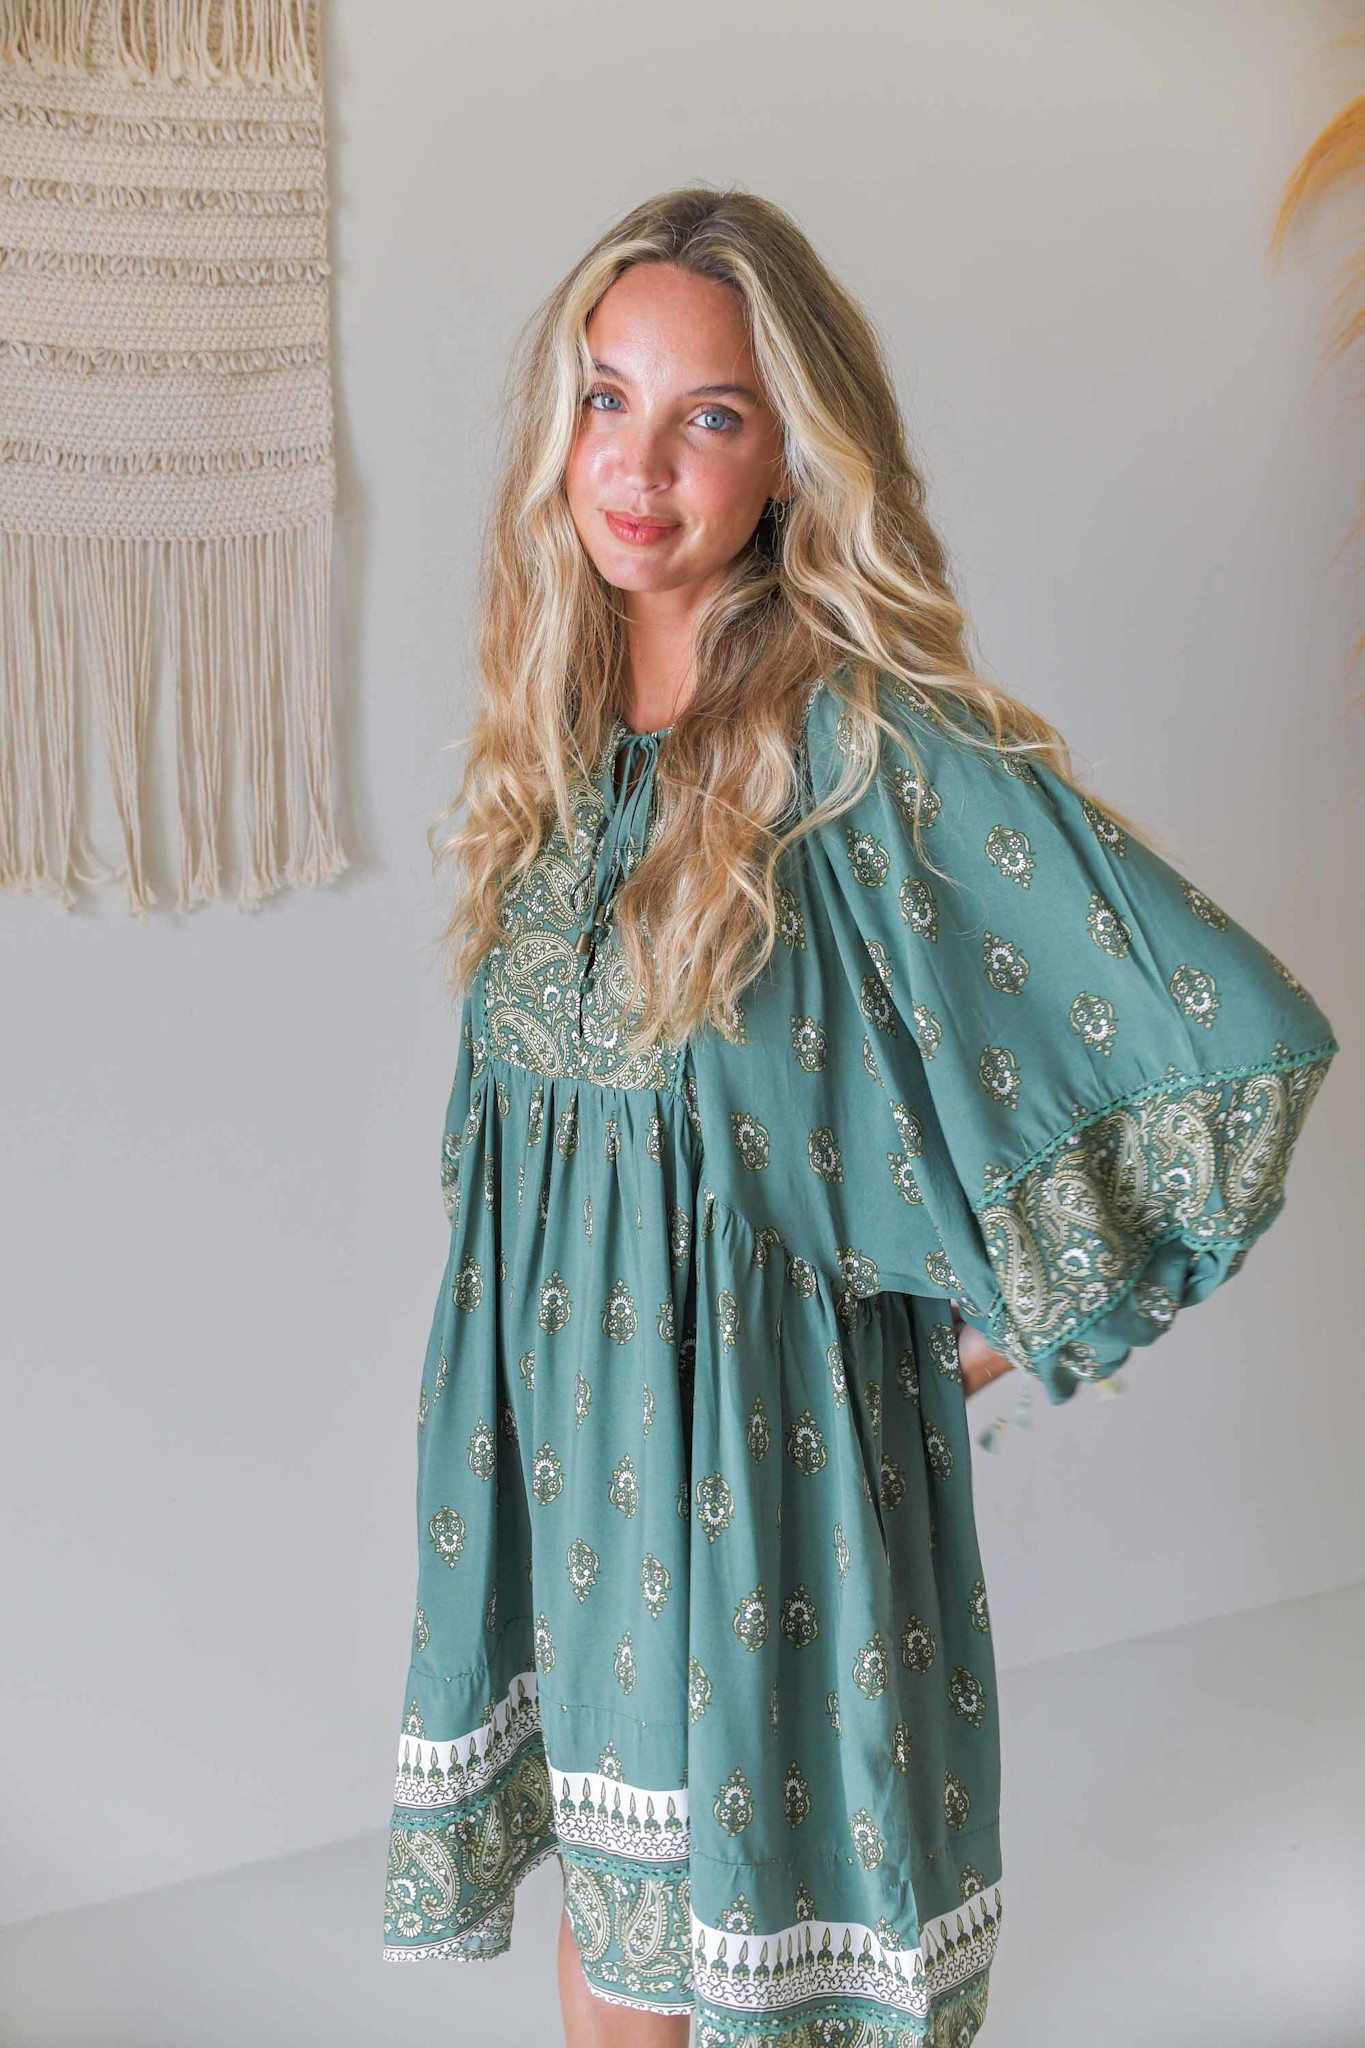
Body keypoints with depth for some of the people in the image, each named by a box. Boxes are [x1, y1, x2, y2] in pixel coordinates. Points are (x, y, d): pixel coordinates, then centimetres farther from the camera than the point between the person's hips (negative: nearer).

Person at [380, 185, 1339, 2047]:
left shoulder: (865, 743, -20)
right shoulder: (563, 717, 2)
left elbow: (1242, 1040, -24)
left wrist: (1022, 1325, -13)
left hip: (757, 1413, -6)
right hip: (551, 1398, 6)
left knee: (758, 1868, 10)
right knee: (598, 1838, 21)